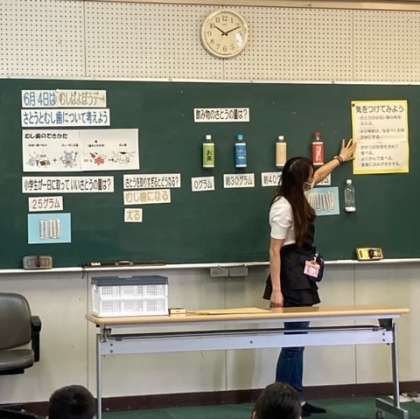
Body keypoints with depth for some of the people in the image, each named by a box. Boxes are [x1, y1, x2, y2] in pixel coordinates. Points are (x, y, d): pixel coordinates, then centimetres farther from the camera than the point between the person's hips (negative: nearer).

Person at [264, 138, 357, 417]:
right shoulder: (284, 208, -19)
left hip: (301, 277, 10)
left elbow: (317, 178, 30)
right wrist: (276, 290, -22)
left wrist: (340, 159, 43)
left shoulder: (296, 198, 8)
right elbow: (275, 251, -19)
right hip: (291, 278, -10)